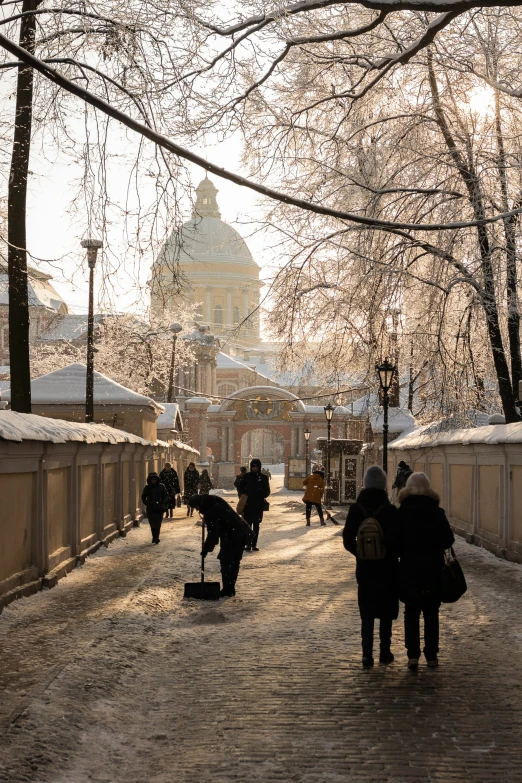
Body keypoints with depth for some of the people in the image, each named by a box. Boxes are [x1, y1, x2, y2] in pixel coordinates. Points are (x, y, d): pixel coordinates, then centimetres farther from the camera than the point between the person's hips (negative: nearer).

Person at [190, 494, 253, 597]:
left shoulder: (210, 512, -16)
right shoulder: (216, 501, 11)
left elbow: (212, 534, -15)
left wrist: (206, 549, -7)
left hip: (231, 537, -9)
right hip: (242, 533, 9)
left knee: (225, 561, 0)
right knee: (235, 562, 15)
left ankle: (227, 589, 0)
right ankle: (231, 588, 21)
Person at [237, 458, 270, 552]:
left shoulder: (263, 478, 5)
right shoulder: (246, 476, 3)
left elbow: (267, 491, 9)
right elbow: (240, 488, 6)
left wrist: (262, 495, -13)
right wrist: (241, 498, -10)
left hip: (259, 504, 2)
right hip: (247, 504, -2)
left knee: (256, 524, 9)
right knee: (248, 524, -6)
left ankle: (254, 544, 16)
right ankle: (248, 544, -6)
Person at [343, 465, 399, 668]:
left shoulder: (356, 509, -4)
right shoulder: (390, 510, -13)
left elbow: (348, 540, -3)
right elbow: (395, 540, -14)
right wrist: (393, 555, 6)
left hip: (364, 568, 2)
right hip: (387, 568, -2)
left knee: (367, 613, 8)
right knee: (386, 612, 12)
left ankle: (367, 653, 1)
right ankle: (385, 652, 18)